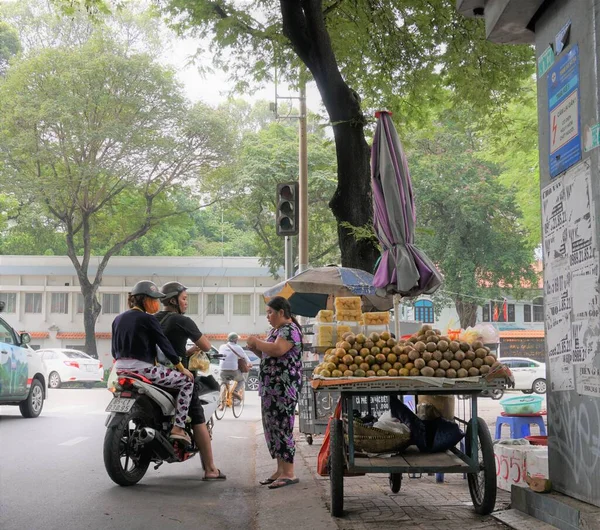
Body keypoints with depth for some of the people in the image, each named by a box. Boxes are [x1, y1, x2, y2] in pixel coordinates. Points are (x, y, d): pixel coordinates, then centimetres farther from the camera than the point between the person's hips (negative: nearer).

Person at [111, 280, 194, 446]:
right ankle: (178, 427, -7)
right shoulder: (148, 319, -8)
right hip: (142, 369, -8)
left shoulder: (118, 319, 12)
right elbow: (164, 344, -8)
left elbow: (114, 350, 16)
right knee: (187, 380, 1)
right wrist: (181, 367, -1)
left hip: (120, 369, 8)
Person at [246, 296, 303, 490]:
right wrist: (255, 348, 7)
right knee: (271, 426, 10)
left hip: (283, 387, -10)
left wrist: (257, 342, -13)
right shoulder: (275, 330, 20)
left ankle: (289, 473, -8)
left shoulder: (290, 329, -10)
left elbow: (277, 350, -27)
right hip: (270, 386, 10)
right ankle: (280, 470, 16)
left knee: (281, 426, -10)